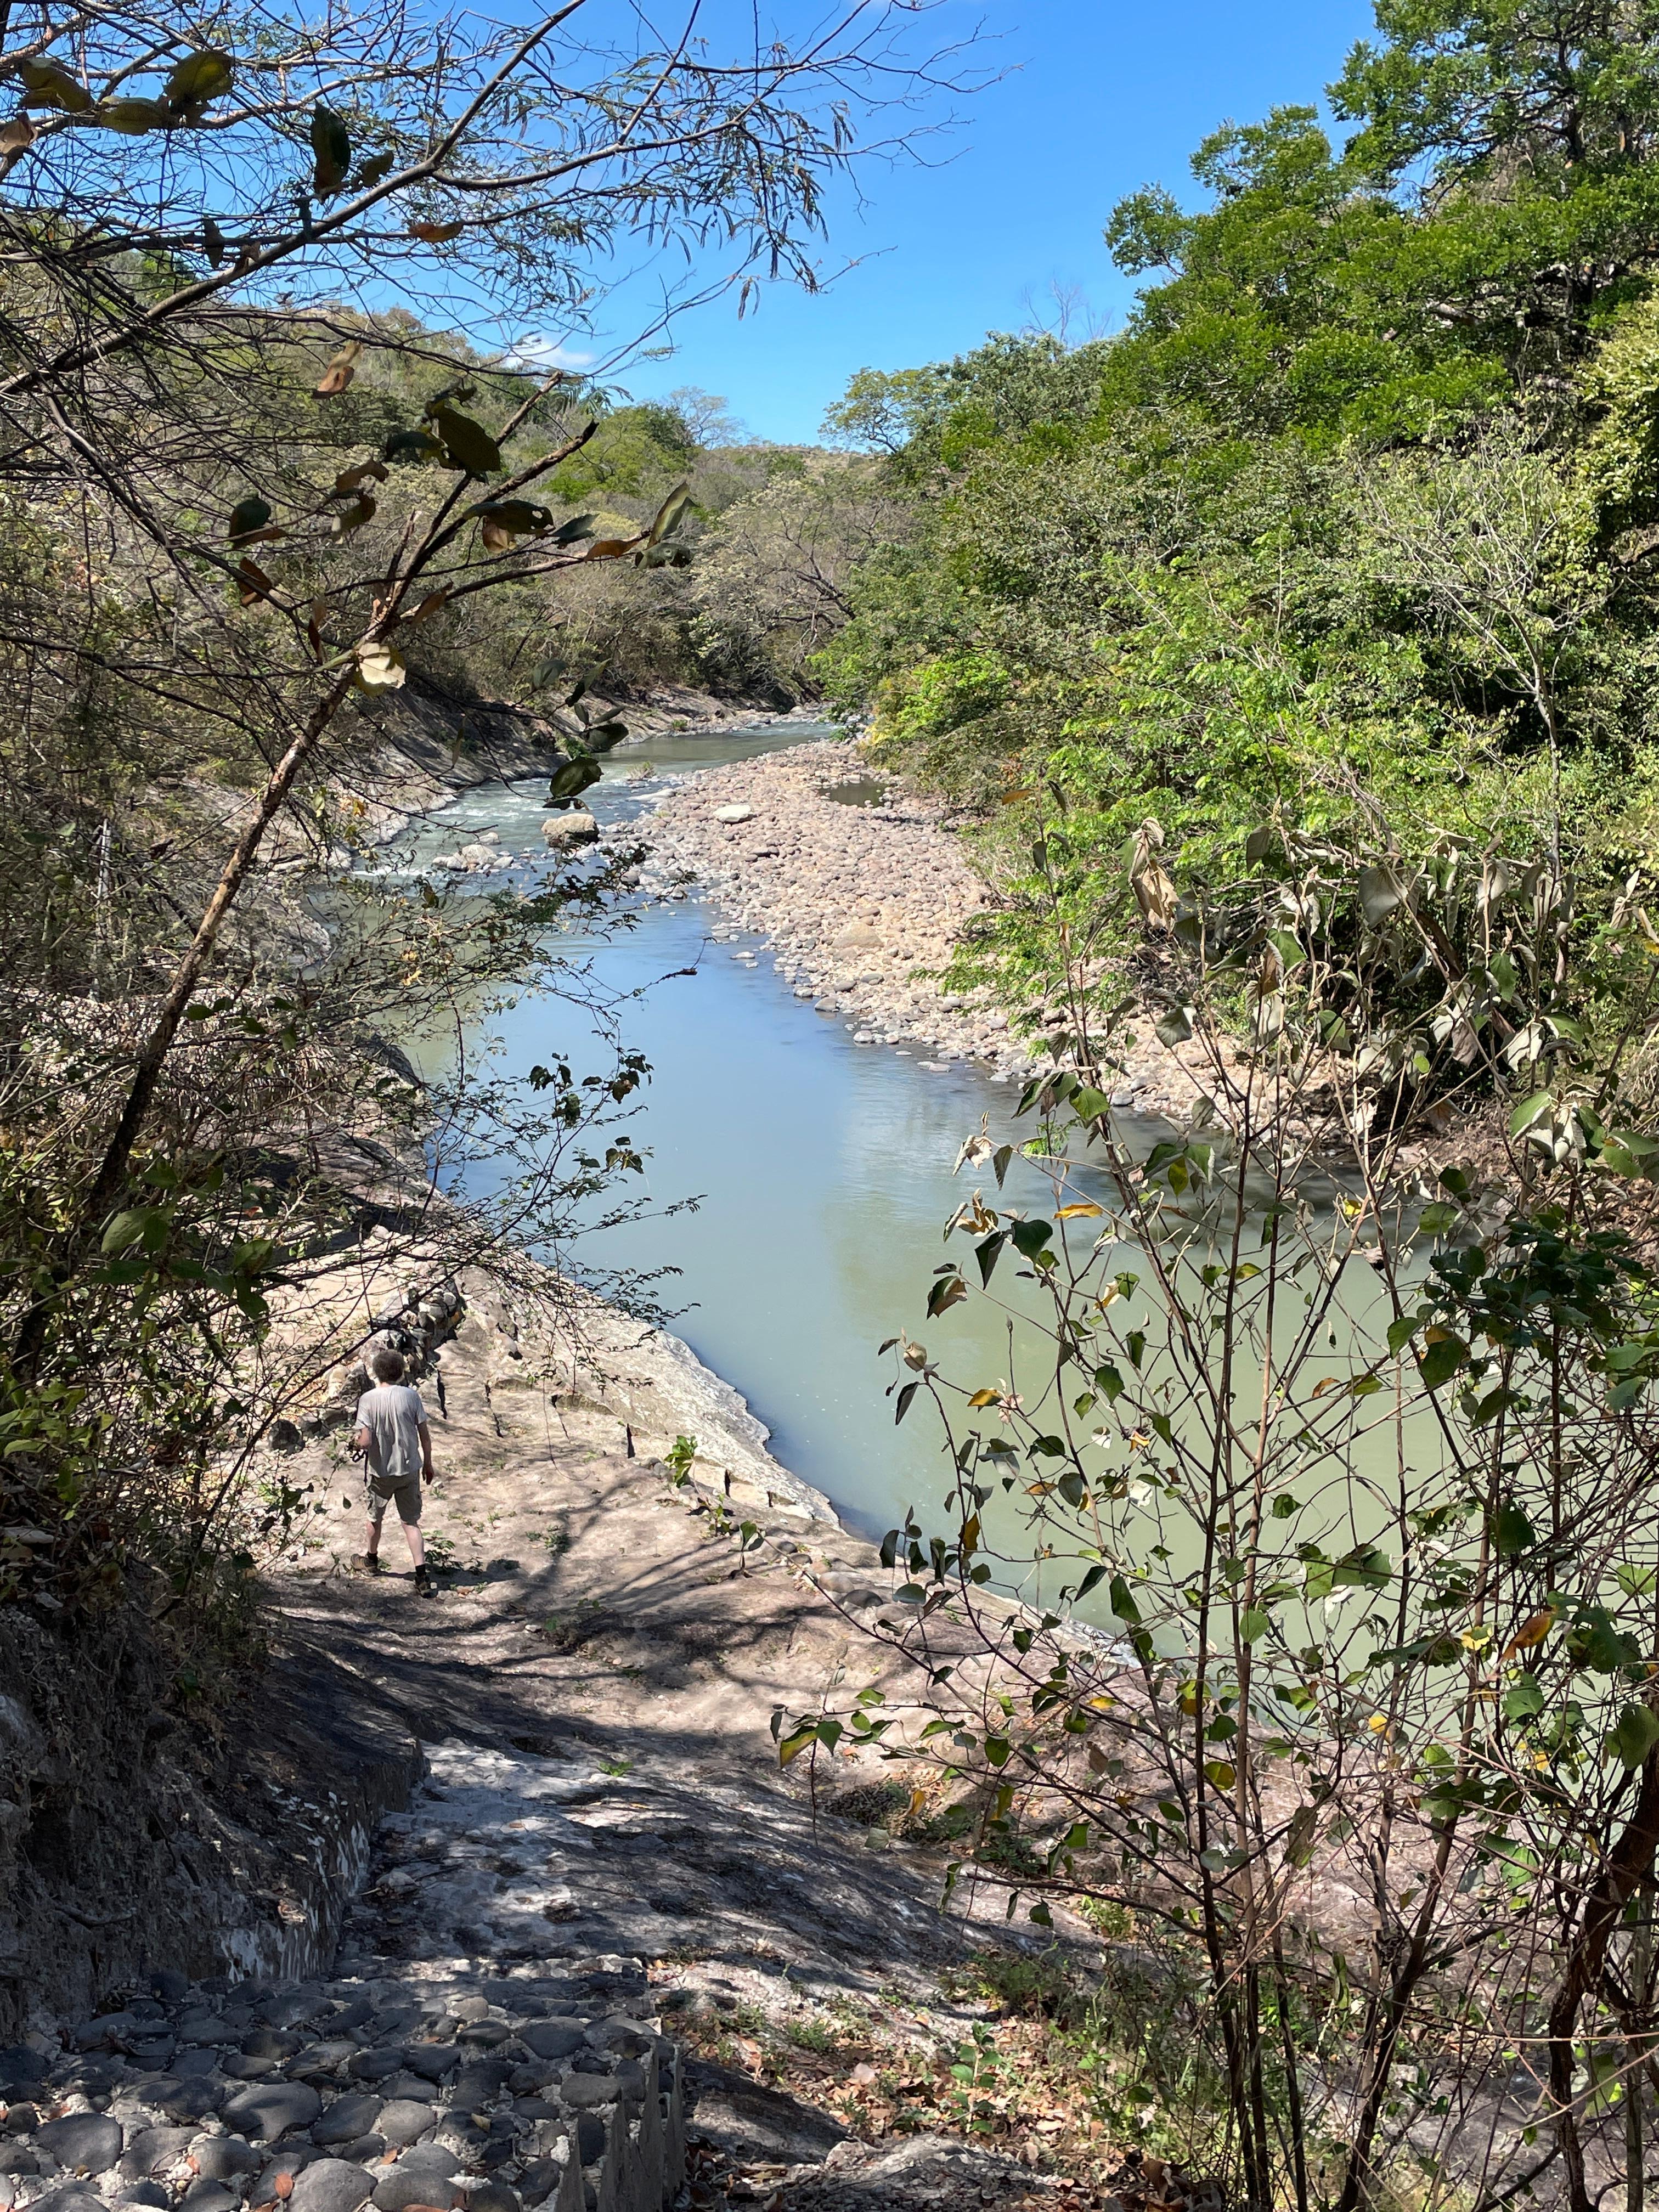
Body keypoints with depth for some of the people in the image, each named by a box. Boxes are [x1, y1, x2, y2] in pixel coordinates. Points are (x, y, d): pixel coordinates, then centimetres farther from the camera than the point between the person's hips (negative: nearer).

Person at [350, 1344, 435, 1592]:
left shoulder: (368, 1400, -16)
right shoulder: (411, 1395, -9)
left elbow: (366, 1441, -20)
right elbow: (424, 1434, -3)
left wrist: (355, 1443, 3)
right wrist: (428, 1463, 11)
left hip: (380, 1471, -2)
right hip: (410, 1469, 2)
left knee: (375, 1517, 22)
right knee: (411, 1522, 8)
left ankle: (371, 1559, 45)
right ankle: (422, 1575, -1)